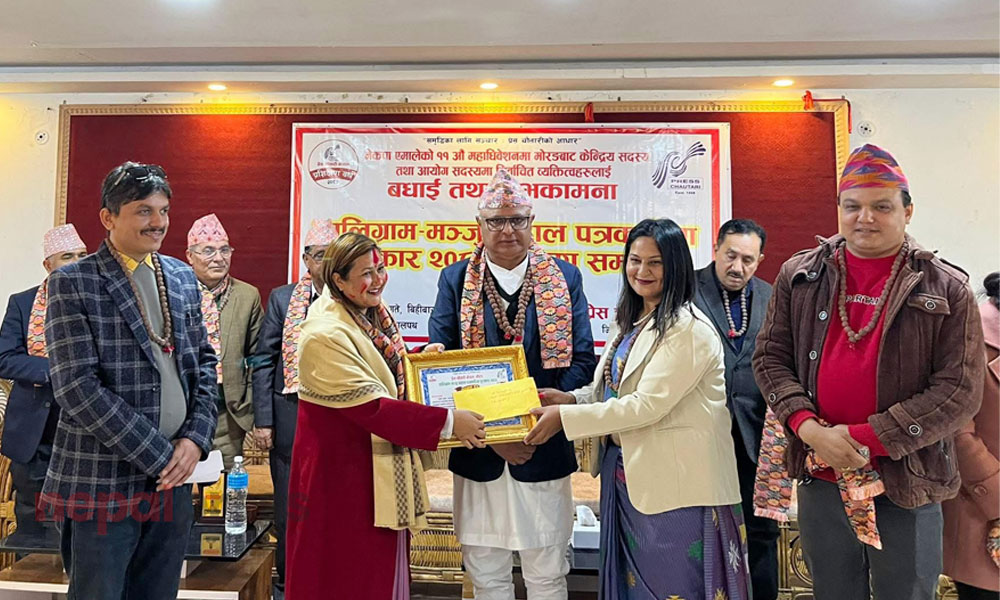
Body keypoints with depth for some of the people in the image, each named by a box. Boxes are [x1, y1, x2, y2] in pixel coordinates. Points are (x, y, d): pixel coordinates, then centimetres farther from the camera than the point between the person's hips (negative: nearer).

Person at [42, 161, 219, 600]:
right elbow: (77, 387, -15)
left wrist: (196, 438, -3)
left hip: (174, 476, 5)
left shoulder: (182, 276, 9)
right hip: (104, 482, -5)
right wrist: (160, 455, -15)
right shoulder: (73, 282, -8)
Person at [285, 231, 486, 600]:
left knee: (385, 567, 19)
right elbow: (373, 407, -28)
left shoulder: (373, 312, 2)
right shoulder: (325, 335, -24)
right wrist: (448, 422, -27)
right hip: (344, 475, -8)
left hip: (384, 467, 8)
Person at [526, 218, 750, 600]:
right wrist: (571, 399, -5)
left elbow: (646, 405, -23)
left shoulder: (688, 328, -17)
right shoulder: (630, 322, 10)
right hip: (627, 474, 8)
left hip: (674, 484, -8)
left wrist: (565, 418, -19)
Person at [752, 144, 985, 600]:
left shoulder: (947, 289, -5)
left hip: (906, 491, -2)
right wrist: (808, 427, -13)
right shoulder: (799, 275, 2)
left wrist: (863, 438, -17)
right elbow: (770, 357, 2)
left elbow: (960, 390, -10)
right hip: (820, 481, 2)